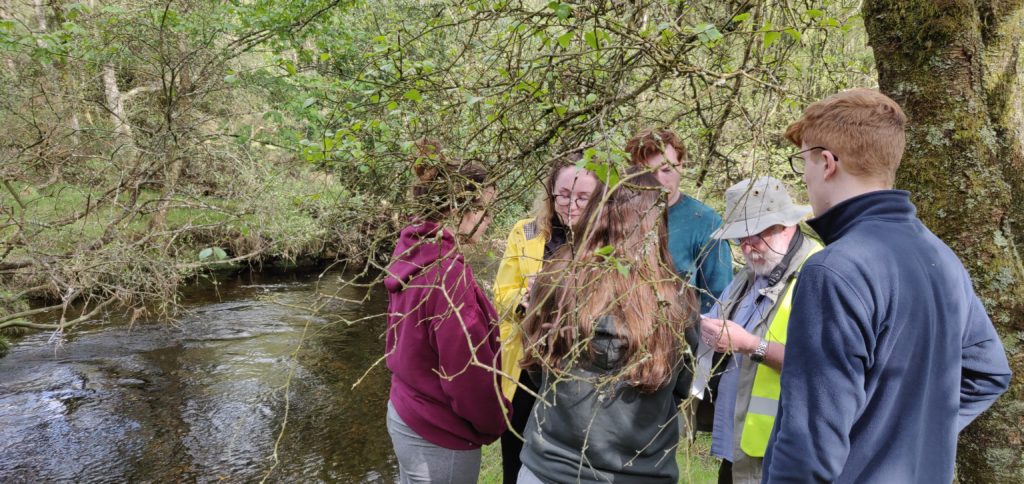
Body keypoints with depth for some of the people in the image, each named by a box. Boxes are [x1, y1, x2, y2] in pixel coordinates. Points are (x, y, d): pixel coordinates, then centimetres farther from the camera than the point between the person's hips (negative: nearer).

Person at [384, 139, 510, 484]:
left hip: (404, 415, 9)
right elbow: (467, 370, -24)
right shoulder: (447, 272, -26)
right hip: (439, 436, -9)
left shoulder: (411, 254, 2)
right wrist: (494, 423, -7)